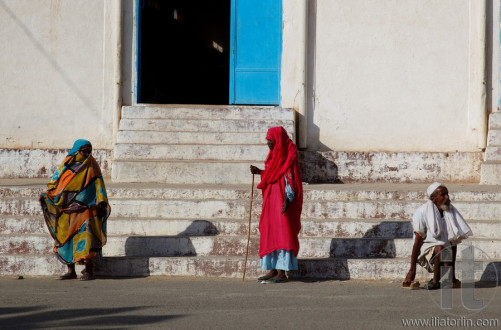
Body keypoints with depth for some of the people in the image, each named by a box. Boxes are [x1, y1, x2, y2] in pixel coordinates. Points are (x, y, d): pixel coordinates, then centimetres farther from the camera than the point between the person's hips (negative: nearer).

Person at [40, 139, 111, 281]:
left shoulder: (91, 166, 3)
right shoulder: (66, 165, 8)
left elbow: (98, 184, 0)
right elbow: (55, 183, 11)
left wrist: (101, 203, -11)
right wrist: (47, 195, -5)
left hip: (84, 210, -4)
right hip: (67, 210, 4)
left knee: (85, 237, -14)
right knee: (65, 238, 4)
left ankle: (88, 271, -13)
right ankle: (71, 271, 13)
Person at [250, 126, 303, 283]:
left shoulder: (288, 156, -12)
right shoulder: (275, 154, 15)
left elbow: (289, 179, -17)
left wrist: (286, 201, -23)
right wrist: (259, 172, 8)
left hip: (282, 200, -10)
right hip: (271, 200, 10)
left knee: (281, 233, -9)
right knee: (269, 234, 9)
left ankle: (282, 273, -9)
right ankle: (273, 270, 13)